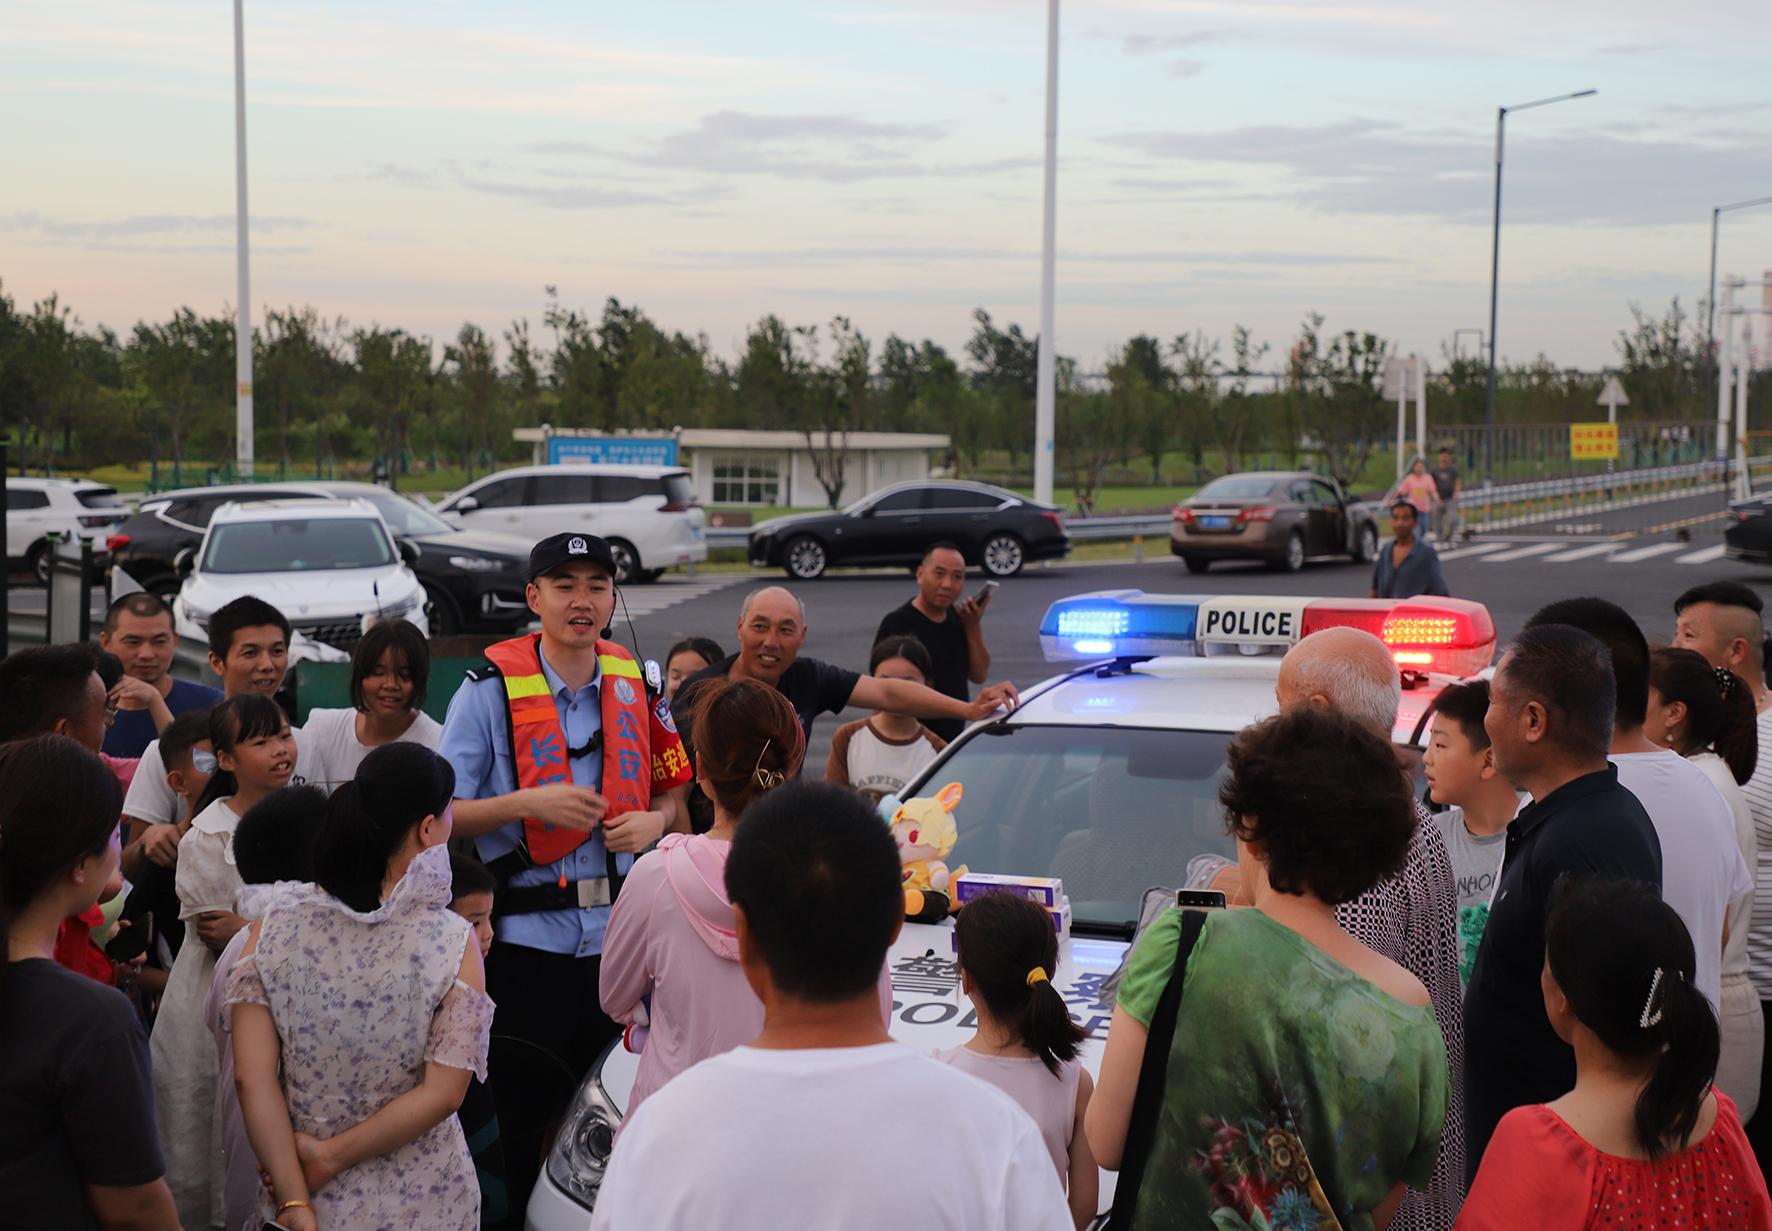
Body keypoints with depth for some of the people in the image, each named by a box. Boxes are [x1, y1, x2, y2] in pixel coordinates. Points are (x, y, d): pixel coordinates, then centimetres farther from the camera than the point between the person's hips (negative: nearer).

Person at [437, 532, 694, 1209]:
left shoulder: (636, 686, 7)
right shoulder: (490, 689, -5)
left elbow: (674, 795, 18)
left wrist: (655, 820, -4)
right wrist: (529, 803, -20)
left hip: (620, 934, 4)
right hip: (529, 938, -3)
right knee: (528, 1115, 5)